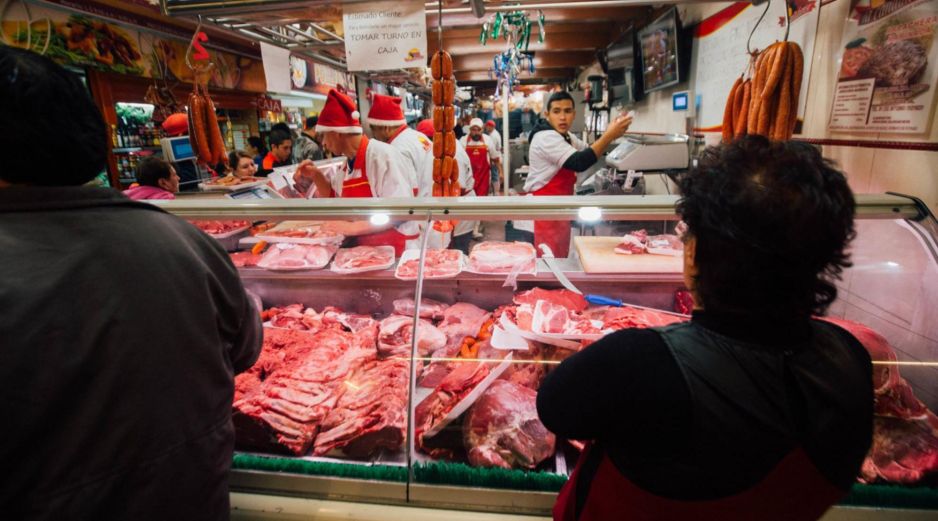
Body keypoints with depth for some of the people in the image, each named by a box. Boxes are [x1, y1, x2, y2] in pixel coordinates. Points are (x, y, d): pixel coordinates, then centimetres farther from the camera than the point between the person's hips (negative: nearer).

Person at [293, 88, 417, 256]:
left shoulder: (383, 155, -17)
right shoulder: (351, 162, 10)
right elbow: (333, 196, 24)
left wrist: (353, 227, -25)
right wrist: (315, 175, 7)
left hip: (396, 250, -7)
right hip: (367, 249, 7)